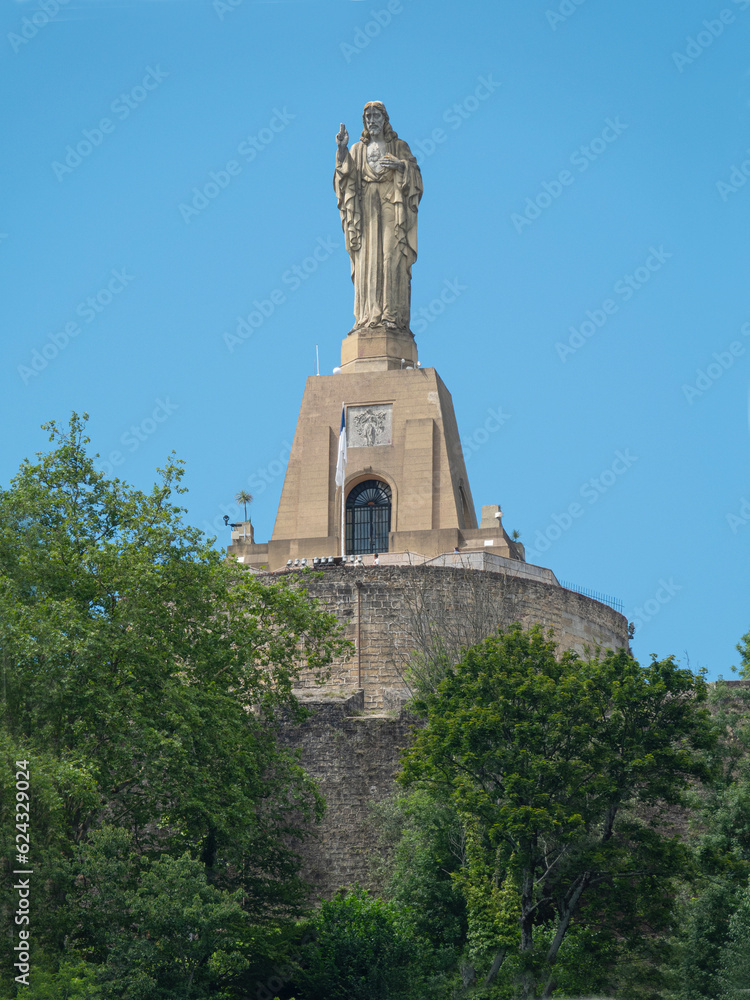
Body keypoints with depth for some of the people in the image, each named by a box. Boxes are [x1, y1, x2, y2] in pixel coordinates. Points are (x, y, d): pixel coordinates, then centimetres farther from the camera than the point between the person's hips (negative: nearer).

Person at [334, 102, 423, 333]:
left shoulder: (399, 147, 13)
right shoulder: (357, 150, 18)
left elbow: (414, 175, 3)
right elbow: (345, 176, 3)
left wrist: (400, 166, -16)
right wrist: (341, 149, -9)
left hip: (391, 209, -2)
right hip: (366, 209, 2)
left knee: (391, 258, -13)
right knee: (366, 261, -7)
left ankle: (393, 316, -18)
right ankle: (368, 316, -11)